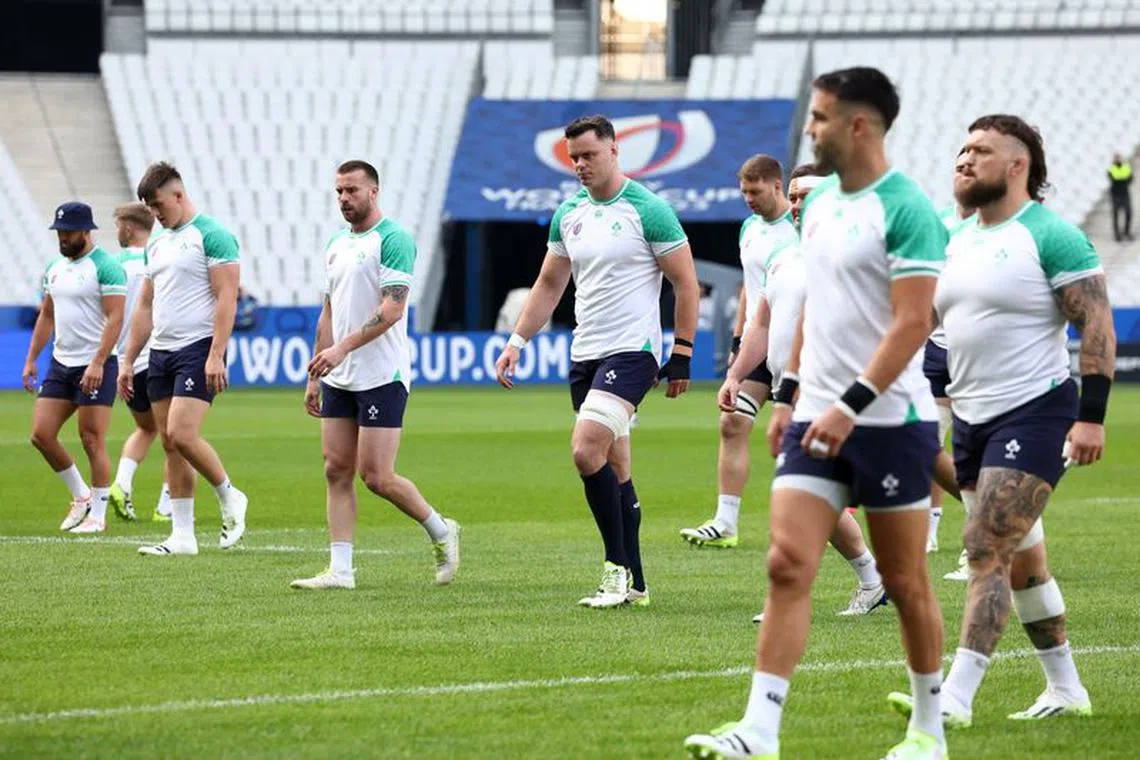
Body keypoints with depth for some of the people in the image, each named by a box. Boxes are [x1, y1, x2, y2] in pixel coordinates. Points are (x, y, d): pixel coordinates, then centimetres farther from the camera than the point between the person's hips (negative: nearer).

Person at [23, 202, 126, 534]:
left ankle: (97, 515, 3)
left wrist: (97, 363, -24)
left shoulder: (105, 267, -11)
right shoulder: (55, 267, 13)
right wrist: (31, 359, 16)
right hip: (61, 363, 8)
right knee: (41, 434, 3)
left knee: (92, 441, -6)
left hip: (95, 366, -8)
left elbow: (115, 318, -17)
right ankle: (80, 496, 19)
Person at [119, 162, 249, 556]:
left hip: (198, 349, -8)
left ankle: (229, 498, 5)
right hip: (161, 353, 8)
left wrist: (216, 356, -21)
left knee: (182, 435, -18)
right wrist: (128, 361, 17)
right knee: (170, 444, 5)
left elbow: (226, 297, -14)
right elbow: (145, 306, 21)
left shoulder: (211, 235, -8)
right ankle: (182, 536, 7)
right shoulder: (156, 243, 17)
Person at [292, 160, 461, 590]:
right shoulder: (336, 245, 15)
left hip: (382, 376, -8)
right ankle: (340, 570, 4)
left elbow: (392, 309, -19)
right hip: (339, 378, 8)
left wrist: (342, 347, -26)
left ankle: (440, 532, 14)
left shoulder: (393, 239, -11)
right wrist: (314, 375, 18)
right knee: (337, 470, 3)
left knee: (376, 476, -8)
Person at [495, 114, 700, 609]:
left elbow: (686, 283, -6)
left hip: (632, 351, -7)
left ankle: (617, 567, -12)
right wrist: (516, 341, 11)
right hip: (585, 355, 7)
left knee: (587, 450, -22)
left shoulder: (646, 209, -8)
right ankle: (634, 585, 14)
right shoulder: (568, 214, 11)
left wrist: (682, 355, -8)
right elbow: (549, 285, 20)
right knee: (615, 471, 9)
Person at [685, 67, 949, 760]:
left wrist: (850, 406, -22)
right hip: (818, 418, 7)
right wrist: (788, 395, 18)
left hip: (890, 422, -7)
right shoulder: (820, 203, 13)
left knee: (905, 581, 5)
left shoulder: (905, 209, -13)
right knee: (788, 564, -6)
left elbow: (913, 322, -18)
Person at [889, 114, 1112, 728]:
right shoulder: (956, 241, 12)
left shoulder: (1050, 237, -11)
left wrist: (1091, 416, -19)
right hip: (971, 417, 8)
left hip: (1034, 412, -8)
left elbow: (1097, 326, -13)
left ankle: (955, 698, -20)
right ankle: (1066, 690, 24)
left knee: (988, 551, -16)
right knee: (1021, 561, 13)